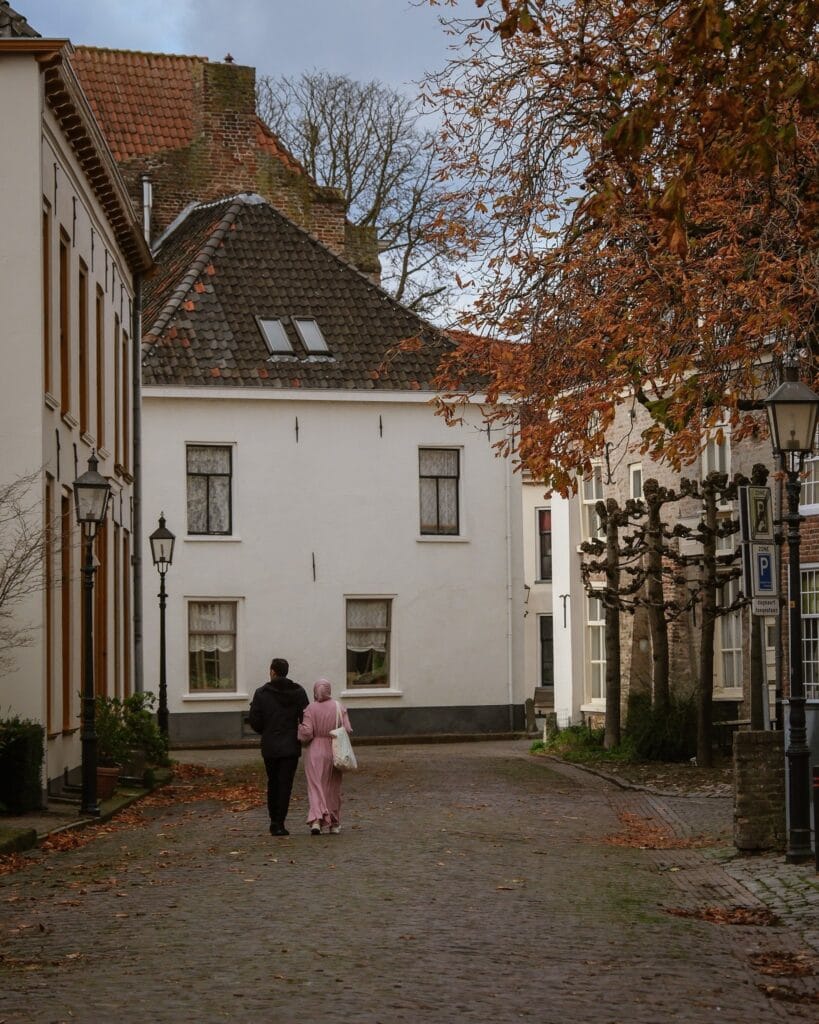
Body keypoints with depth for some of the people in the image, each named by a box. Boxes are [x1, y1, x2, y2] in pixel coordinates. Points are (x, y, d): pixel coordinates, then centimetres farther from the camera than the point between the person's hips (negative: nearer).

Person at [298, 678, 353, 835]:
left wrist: (300, 729, 6)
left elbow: (306, 733, -14)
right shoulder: (339, 708, -3)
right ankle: (334, 824, 21)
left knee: (315, 787, -1)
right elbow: (347, 730, -5)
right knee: (332, 788, 13)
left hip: (314, 752, -2)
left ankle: (316, 820, -20)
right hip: (333, 752, 2)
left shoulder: (311, 709, -8)